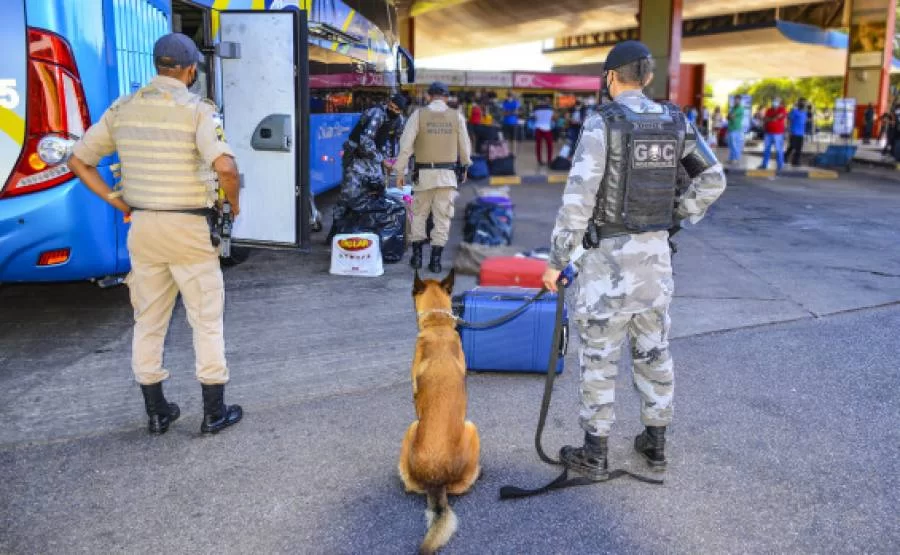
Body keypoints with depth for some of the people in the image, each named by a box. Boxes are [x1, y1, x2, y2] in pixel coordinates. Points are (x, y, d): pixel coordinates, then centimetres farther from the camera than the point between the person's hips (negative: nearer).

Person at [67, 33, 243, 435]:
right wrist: (234, 203, -7)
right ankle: (214, 412, 15)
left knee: (148, 322, 16)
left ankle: (156, 412, 25)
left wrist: (118, 203, 10)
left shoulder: (122, 108, 6)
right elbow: (225, 167, -26)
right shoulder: (197, 109, -11)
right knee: (207, 319, 8)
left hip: (142, 227, 5)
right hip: (188, 229, -5)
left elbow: (78, 161, 8)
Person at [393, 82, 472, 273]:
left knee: (419, 214, 14)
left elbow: (406, 144, -7)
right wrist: (465, 167, 24)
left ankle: (417, 256, 16)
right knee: (442, 217, 6)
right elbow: (465, 146, 8)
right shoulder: (457, 116, 3)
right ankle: (436, 259, 5)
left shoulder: (419, 115, -1)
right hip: (447, 174, 1)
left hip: (424, 173, 0)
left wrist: (400, 170, -2)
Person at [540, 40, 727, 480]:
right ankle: (656, 443, 29)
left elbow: (578, 199, -19)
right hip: (655, 250, 6)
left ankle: (594, 455, 14)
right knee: (653, 350, 18)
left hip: (609, 253, -6)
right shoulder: (675, 121, 3)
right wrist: (673, 220, 15)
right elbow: (713, 179, 8)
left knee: (598, 356, 5)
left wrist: (556, 260, -12)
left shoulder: (601, 124, -15)